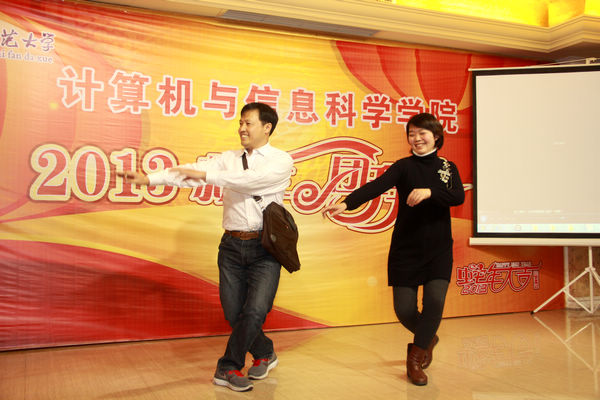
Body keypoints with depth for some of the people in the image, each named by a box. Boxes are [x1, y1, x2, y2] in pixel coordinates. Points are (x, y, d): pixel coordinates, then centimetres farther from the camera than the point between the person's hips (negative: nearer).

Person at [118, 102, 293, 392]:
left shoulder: (281, 161, -2)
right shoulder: (229, 159, 10)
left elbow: (251, 180, -21)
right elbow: (192, 173, -4)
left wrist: (206, 175, -26)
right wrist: (148, 178, -16)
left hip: (264, 248, -3)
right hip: (232, 245, 4)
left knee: (254, 311, -11)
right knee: (233, 313, 6)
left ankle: (228, 368, 10)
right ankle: (264, 354, 32)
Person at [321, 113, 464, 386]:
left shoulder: (447, 168, 6)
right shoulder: (404, 166, -1)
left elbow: (459, 197, -12)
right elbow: (376, 186, -18)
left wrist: (429, 192, -30)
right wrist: (347, 203, -34)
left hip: (438, 249, 1)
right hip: (405, 248, -1)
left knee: (434, 300, -16)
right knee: (404, 308, -2)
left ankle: (415, 358, 5)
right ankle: (427, 339, 33)